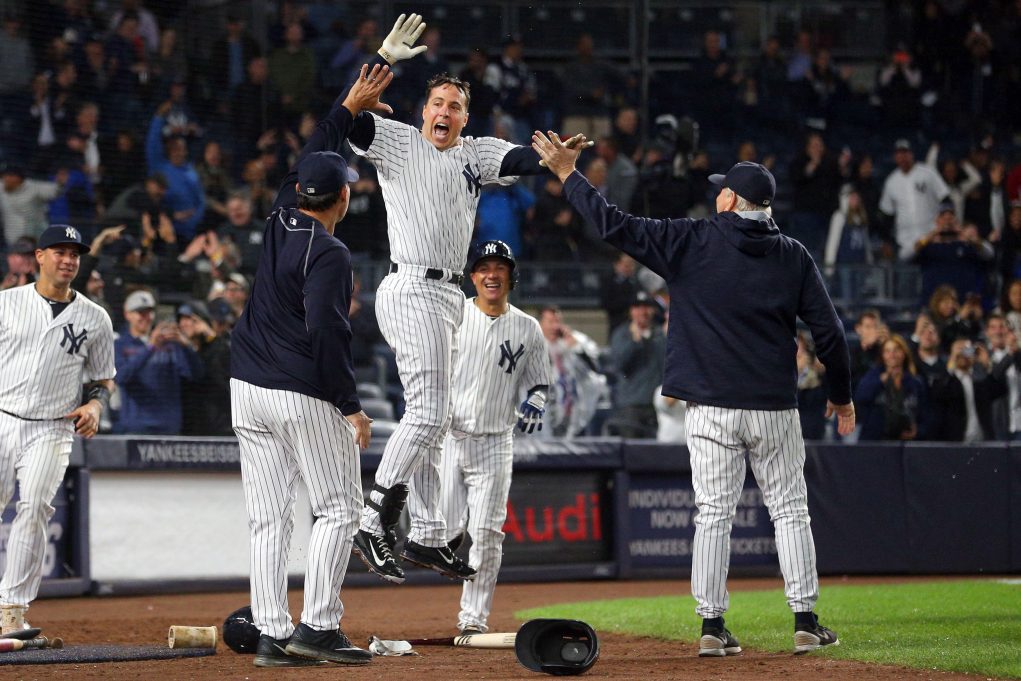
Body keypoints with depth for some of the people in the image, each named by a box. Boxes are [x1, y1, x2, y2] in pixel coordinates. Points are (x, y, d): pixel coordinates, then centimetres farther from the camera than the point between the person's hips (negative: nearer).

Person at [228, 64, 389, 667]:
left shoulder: (282, 222, 8)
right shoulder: (329, 253, -13)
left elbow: (308, 163, 26)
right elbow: (326, 332, -20)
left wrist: (350, 108, 33)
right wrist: (351, 406, -16)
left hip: (248, 391, 7)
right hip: (305, 396, -7)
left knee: (270, 518, 6)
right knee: (340, 507, 1)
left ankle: (272, 635, 3)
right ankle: (318, 627, -7)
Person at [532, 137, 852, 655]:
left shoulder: (691, 242, -4)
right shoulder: (794, 256, 2)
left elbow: (616, 225, -4)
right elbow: (829, 333, 2)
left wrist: (567, 173, 6)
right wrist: (841, 397, 16)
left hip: (709, 408, -1)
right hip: (774, 408, 1)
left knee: (713, 513, 4)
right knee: (789, 510, 9)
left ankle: (712, 627, 1)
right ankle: (805, 622, 6)